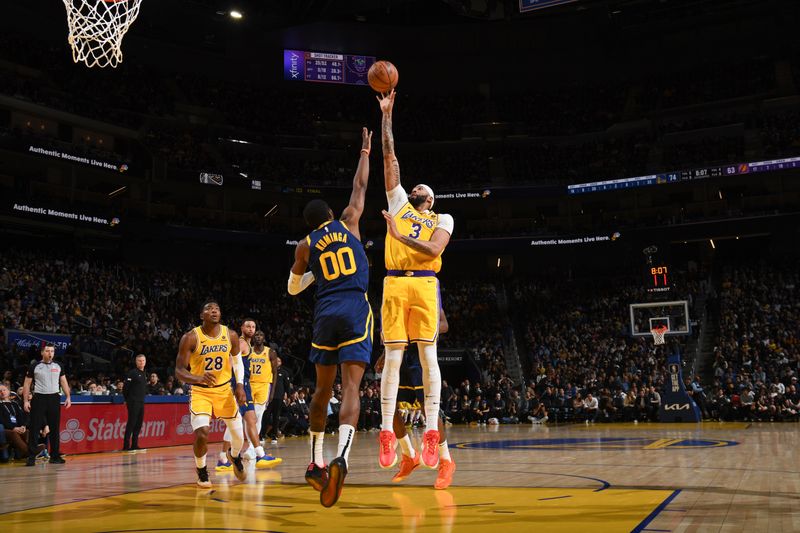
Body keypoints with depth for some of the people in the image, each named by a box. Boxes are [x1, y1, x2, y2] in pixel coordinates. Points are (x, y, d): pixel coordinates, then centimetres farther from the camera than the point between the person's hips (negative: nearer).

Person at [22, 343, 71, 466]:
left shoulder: (58, 366, 10)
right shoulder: (34, 367, 1)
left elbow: (64, 382, 13)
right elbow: (27, 384, 2)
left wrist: (68, 397, 4)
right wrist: (26, 401, -5)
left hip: (54, 399, 3)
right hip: (39, 399, -3)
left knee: (55, 428, 6)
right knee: (34, 429, -5)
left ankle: (55, 456, 14)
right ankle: (31, 457, 0)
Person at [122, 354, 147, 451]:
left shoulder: (144, 374, 15)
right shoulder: (133, 373, -9)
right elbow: (125, 387, -11)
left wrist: (143, 397, 13)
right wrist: (127, 399, -4)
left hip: (141, 402, 8)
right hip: (133, 402, -7)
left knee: (139, 423, 8)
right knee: (131, 423, -8)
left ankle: (134, 445, 14)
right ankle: (126, 445, -5)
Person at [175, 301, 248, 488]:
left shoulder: (231, 336, -6)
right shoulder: (190, 338, -16)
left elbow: (237, 362, 11)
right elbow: (179, 371, -16)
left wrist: (240, 385, -4)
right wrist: (198, 378, -36)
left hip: (225, 390, 3)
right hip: (201, 392, -3)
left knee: (239, 435, 5)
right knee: (201, 434, -22)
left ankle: (235, 457, 42)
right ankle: (201, 472, 7)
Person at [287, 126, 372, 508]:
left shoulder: (306, 246, 13)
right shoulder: (347, 222, 11)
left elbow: (293, 288, 23)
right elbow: (360, 185, 22)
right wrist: (365, 151, 34)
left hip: (325, 314, 2)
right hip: (356, 309, -2)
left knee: (323, 388, 16)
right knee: (350, 387, -12)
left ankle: (316, 462, 23)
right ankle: (341, 457, -33)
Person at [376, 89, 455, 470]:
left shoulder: (442, 219, 16)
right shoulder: (399, 204, 24)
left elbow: (434, 250, -4)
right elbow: (390, 156, 21)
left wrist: (400, 235, -10)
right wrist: (386, 115, 19)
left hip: (424, 284, -2)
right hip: (394, 284, 2)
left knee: (428, 355, -5)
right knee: (392, 358, -3)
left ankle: (431, 431, -5)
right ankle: (386, 433, -4)